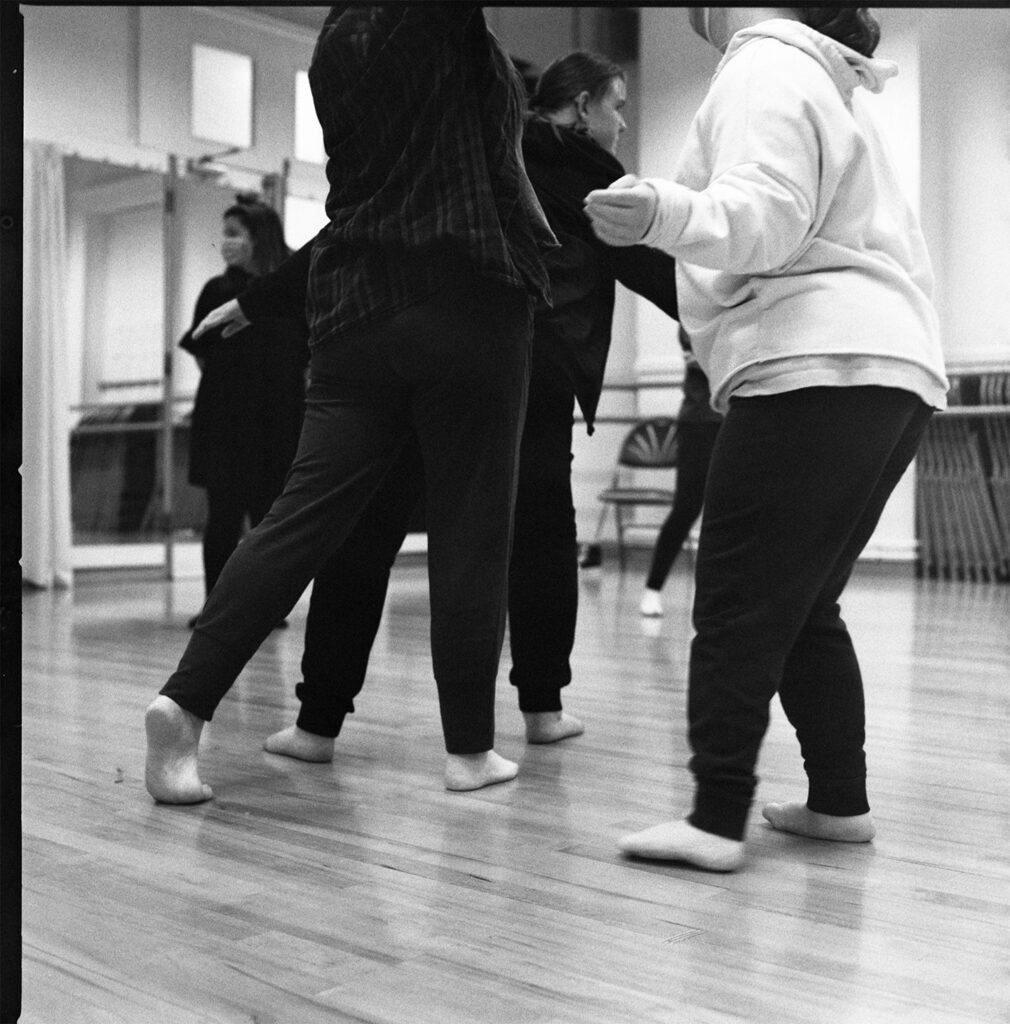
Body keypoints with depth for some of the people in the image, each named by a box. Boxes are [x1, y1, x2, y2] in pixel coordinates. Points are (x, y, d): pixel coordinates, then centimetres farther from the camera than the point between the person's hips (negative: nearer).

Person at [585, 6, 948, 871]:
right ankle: (841, 799, 17)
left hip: (815, 370, -10)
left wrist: (670, 214, -35)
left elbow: (765, 213, -18)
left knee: (739, 608, -9)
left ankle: (718, 820, -8)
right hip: (898, 369, 10)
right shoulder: (828, 84, 30)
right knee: (804, 605, 14)